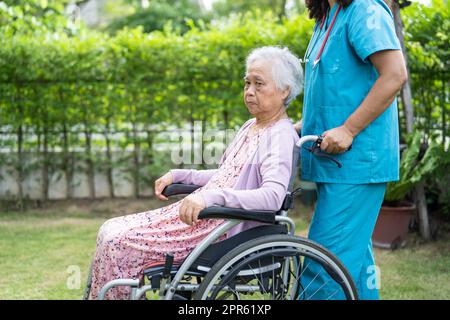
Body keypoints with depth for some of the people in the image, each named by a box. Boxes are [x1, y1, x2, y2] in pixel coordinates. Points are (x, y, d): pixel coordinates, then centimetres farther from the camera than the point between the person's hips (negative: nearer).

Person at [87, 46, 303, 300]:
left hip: (224, 229, -9)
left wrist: (210, 196, -36)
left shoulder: (281, 136, -13)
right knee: (111, 230, 1)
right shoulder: (250, 127, 16)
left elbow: (272, 197, -28)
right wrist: (178, 175, 16)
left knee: (119, 244, -17)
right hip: (204, 213, 9)